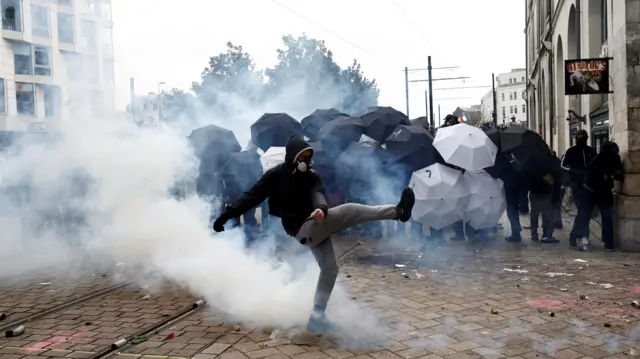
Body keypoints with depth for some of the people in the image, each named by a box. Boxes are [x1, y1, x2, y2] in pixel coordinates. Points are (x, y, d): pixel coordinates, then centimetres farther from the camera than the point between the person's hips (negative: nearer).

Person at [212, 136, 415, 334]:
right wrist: (226, 215, -7)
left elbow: (317, 194, -14)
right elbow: (252, 196, -3)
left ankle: (317, 316, 10)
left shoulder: (312, 176, 6)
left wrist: (322, 208, -39)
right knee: (349, 210, -20)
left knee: (330, 267, 2)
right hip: (302, 229, -6)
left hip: (316, 228, 6)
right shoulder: (276, 175, -5)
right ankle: (399, 211, -25)